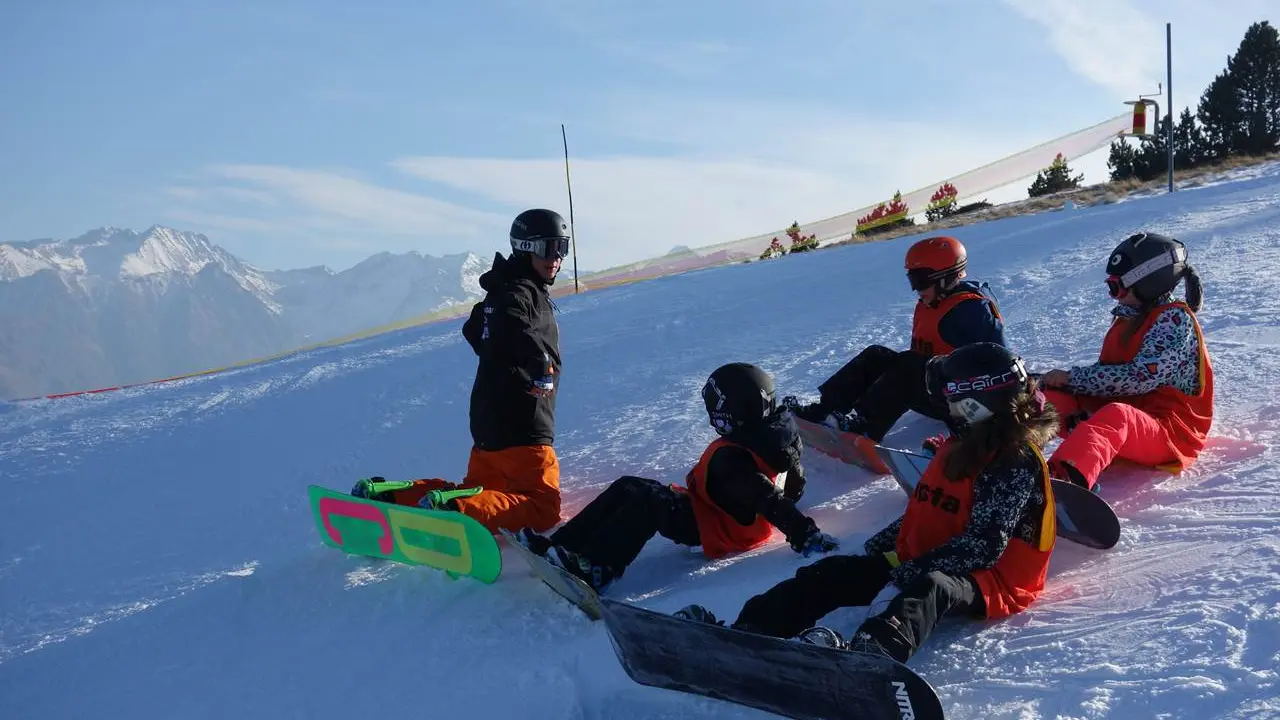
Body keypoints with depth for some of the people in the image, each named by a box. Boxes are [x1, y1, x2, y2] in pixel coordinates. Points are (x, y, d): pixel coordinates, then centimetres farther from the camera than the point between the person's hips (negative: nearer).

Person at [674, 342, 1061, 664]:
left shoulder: (1018, 462, -12)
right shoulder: (962, 445, 17)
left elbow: (984, 546, -21)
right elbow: (924, 513, 23)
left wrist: (914, 570, -24)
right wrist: (883, 546, 9)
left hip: (991, 581, -9)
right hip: (923, 565, 9)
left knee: (927, 587, -42)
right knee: (835, 570, -10)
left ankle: (864, 657, -73)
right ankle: (742, 634, -27)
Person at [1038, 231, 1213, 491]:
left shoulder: (1175, 318, -8)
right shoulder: (1127, 319, 16)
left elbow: (1141, 377, -19)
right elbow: (1106, 373, 7)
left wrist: (1071, 377, -17)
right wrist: (1061, 381, -13)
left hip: (1171, 433, -9)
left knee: (1115, 416, -40)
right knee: (1050, 397, -6)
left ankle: (1061, 479, -69)